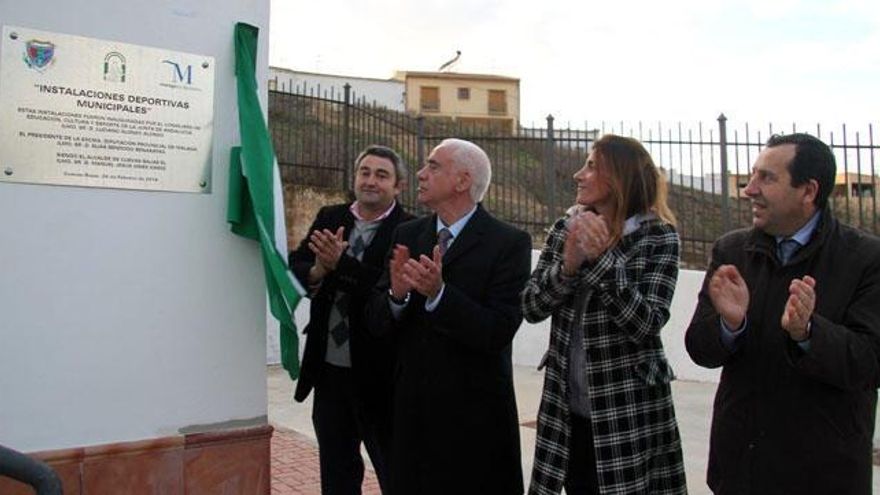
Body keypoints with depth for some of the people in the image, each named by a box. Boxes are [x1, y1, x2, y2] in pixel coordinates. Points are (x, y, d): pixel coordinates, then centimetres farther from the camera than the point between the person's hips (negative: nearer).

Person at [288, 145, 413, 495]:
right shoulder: (329, 219, 6)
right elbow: (295, 268, 0)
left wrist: (341, 263, -29)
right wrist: (317, 271, -20)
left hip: (378, 374, -5)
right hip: (328, 370, 5)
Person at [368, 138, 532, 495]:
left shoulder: (509, 243, -11)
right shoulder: (407, 236, 4)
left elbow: (499, 333, -18)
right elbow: (377, 322, 3)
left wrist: (439, 293, -29)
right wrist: (397, 294, -18)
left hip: (475, 415, -4)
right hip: (413, 410, 5)